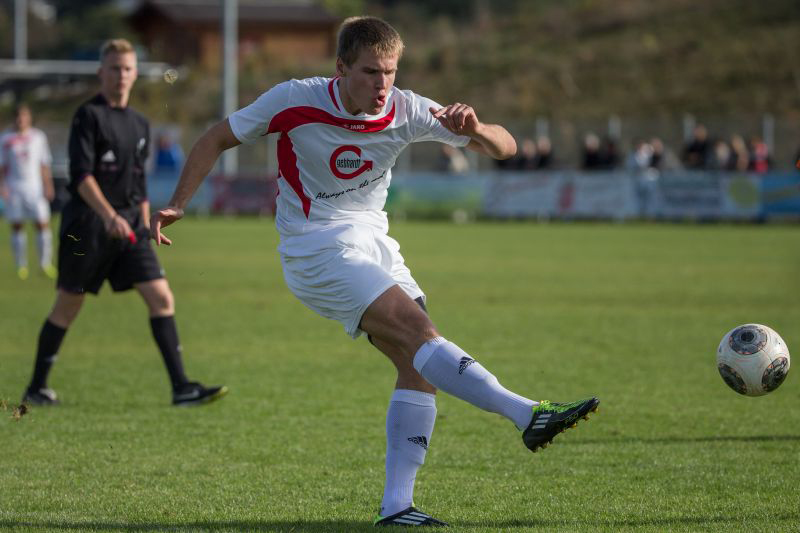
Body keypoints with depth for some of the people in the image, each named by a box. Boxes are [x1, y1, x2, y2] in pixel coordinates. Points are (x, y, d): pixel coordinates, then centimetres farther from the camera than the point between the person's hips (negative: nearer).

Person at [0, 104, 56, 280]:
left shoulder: (38, 137, 8)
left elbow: (44, 165, 11)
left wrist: (48, 186, 4)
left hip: (35, 186, 0)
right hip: (14, 188, 0)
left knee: (42, 223, -9)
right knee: (17, 226, 0)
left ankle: (45, 263, -3)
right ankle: (21, 265, 8)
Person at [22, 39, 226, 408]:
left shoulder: (139, 125, 14)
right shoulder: (89, 116, -7)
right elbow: (81, 174, -18)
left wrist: (145, 231, 18)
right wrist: (109, 216, -29)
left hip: (128, 226, 6)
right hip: (87, 224, -6)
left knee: (162, 298, -7)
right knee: (67, 308, 4)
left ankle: (181, 388, -10)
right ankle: (36, 387, 18)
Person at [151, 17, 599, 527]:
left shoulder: (407, 111, -5)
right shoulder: (295, 101, -13)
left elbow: (505, 147, -6)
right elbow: (217, 139, 1)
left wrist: (474, 130, -29)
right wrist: (177, 205, -6)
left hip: (373, 242, 6)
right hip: (318, 250, -6)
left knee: (418, 365, -8)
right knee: (417, 330, -24)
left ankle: (396, 504, -6)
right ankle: (527, 414, -35)